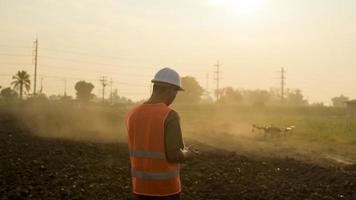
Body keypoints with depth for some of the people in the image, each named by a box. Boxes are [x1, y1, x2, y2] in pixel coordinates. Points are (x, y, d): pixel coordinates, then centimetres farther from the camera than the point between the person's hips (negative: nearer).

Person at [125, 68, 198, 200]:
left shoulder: (133, 114, 1)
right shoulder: (170, 115, -18)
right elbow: (174, 156, -20)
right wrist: (186, 154, 2)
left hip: (140, 185, 6)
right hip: (165, 187, -5)